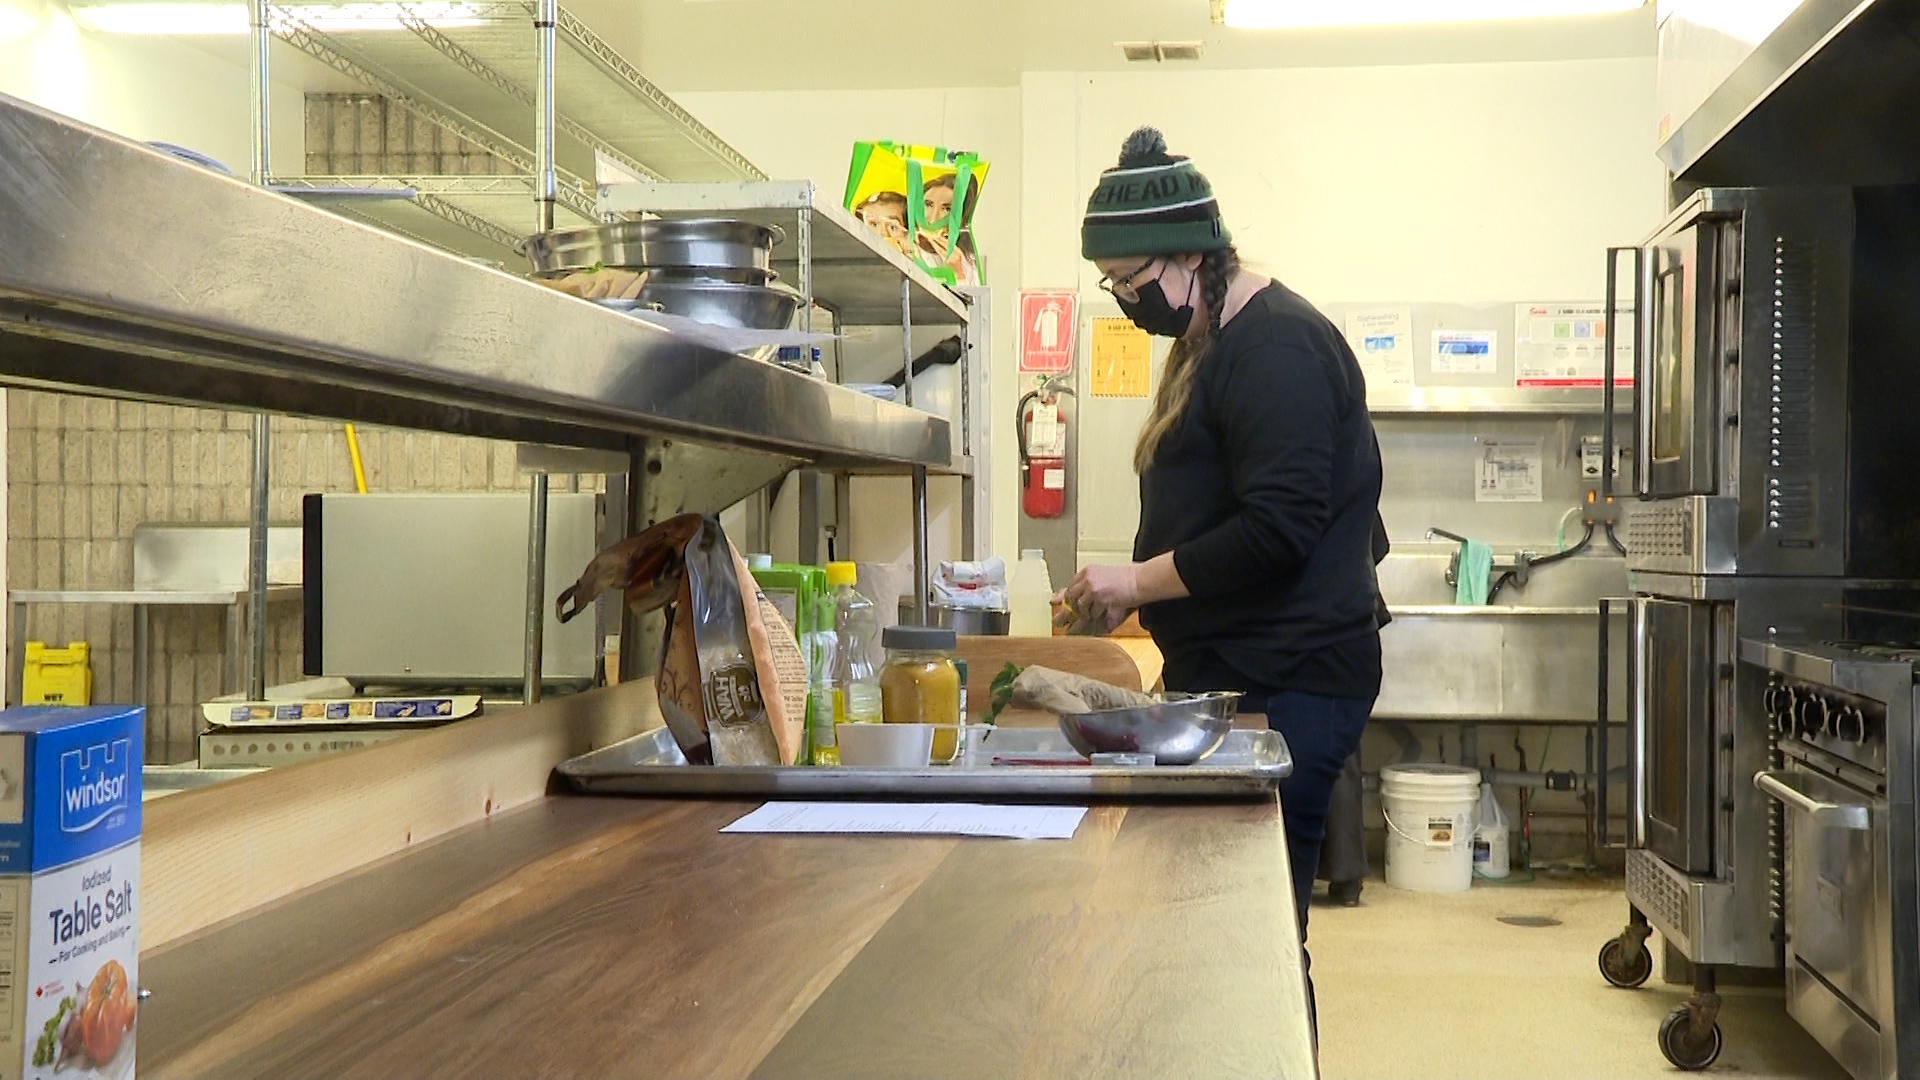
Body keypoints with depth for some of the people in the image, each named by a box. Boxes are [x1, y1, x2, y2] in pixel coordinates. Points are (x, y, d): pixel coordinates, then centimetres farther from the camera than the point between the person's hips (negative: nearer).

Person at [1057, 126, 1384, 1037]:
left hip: (1285, 689, -10)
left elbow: (1279, 530, -24)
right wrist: (1134, 590, 11)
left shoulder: (1276, 347, -15)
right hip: (1233, 676, 10)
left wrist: (1140, 580, -15)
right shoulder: (1211, 342, 17)